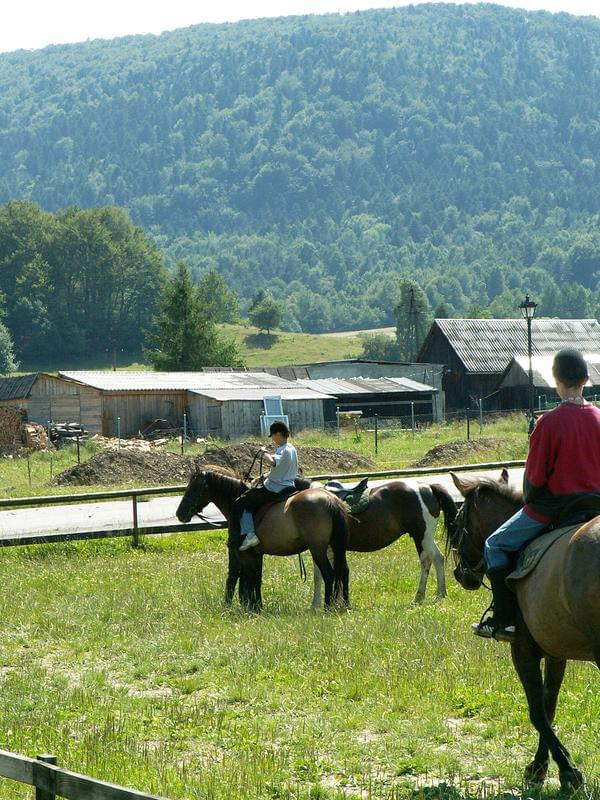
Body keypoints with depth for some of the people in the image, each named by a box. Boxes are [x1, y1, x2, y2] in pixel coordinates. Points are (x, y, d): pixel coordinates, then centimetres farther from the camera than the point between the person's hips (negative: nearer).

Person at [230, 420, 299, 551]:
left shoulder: (282, 451, -19)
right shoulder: (291, 449, 12)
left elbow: (272, 462, -40)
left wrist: (264, 452, -22)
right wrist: (265, 477, 17)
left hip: (274, 490, -10)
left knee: (239, 505, -7)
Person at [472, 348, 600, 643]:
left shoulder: (549, 422, -18)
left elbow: (535, 474, -13)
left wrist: (529, 498, 6)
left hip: (551, 505, -6)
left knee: (496, 546, 9)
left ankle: (505, 621, 3)